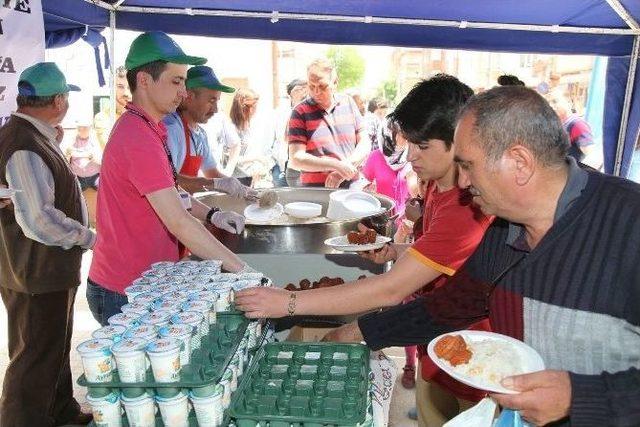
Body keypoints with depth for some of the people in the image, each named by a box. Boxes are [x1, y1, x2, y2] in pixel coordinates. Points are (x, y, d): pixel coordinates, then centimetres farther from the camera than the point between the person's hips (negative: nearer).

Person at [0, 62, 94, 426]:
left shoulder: (32, 137, 6)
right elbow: (39, 220, -30)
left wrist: (55, 144, 10)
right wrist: (90, 238, -18)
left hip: (50, 271, 11)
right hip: (37, 274, -11)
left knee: (55, 347, 25)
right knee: (37, 359, 5)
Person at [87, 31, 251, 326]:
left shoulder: (149, 130, 10)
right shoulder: (139, 141, -24)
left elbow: (170, 192, 18)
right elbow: (180, 224, -28)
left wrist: (211, 215, 1)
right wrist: (241, 270, -25)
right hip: (123, 293, -10)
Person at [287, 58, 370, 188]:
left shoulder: (348, 103, 9)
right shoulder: (300, 112, -1)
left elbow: (364, 143, 8)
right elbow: (295, 159, -7)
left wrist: (344, 169, -8)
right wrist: (337, 165, -16)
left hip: (351, 186, 2)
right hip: (314, 191, -2)